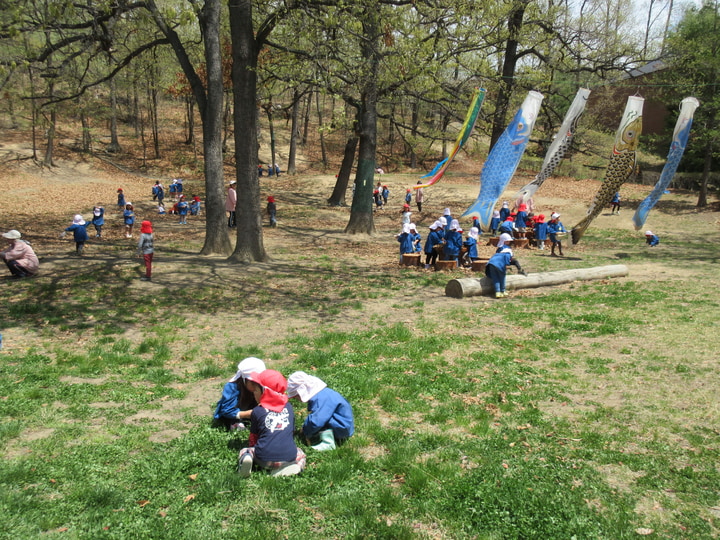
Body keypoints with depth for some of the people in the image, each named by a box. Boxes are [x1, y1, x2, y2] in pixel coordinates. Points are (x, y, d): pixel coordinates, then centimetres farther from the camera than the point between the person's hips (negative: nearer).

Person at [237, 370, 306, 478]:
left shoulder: (257, 412, 3)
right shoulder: (288, 407, 12)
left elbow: (253, 437, 14)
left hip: (265, 459, -1)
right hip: (289, 457, 1)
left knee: (244, 452, 26)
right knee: (300, 454, 32)